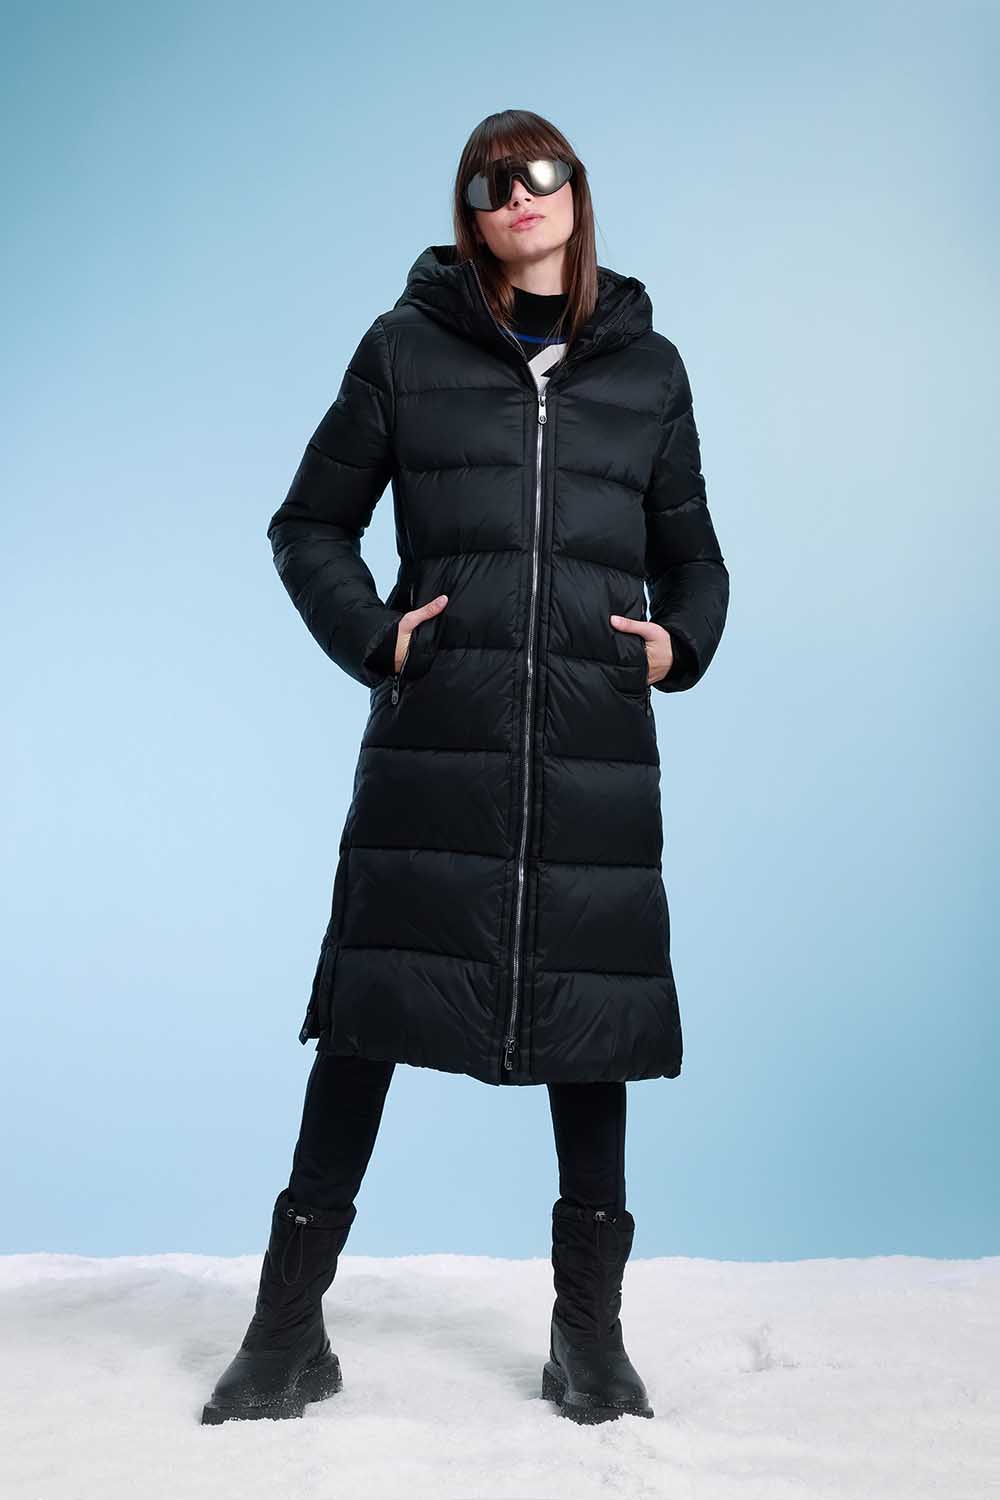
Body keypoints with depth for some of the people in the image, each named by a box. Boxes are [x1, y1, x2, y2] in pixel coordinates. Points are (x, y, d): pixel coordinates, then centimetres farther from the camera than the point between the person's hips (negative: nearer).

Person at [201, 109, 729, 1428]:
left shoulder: (646, 365, 14)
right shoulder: (408, 346, 8)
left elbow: (690, 552, 21)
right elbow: (310, 525, 11)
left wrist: (679, 640, 1)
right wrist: (371, 634, -5)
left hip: (596, 739, 2)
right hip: (434, 732, -1)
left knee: (590, 1008, 5)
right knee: (370, 1006, -1)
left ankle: (591, 1331, 19)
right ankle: (289, 1331, 12)